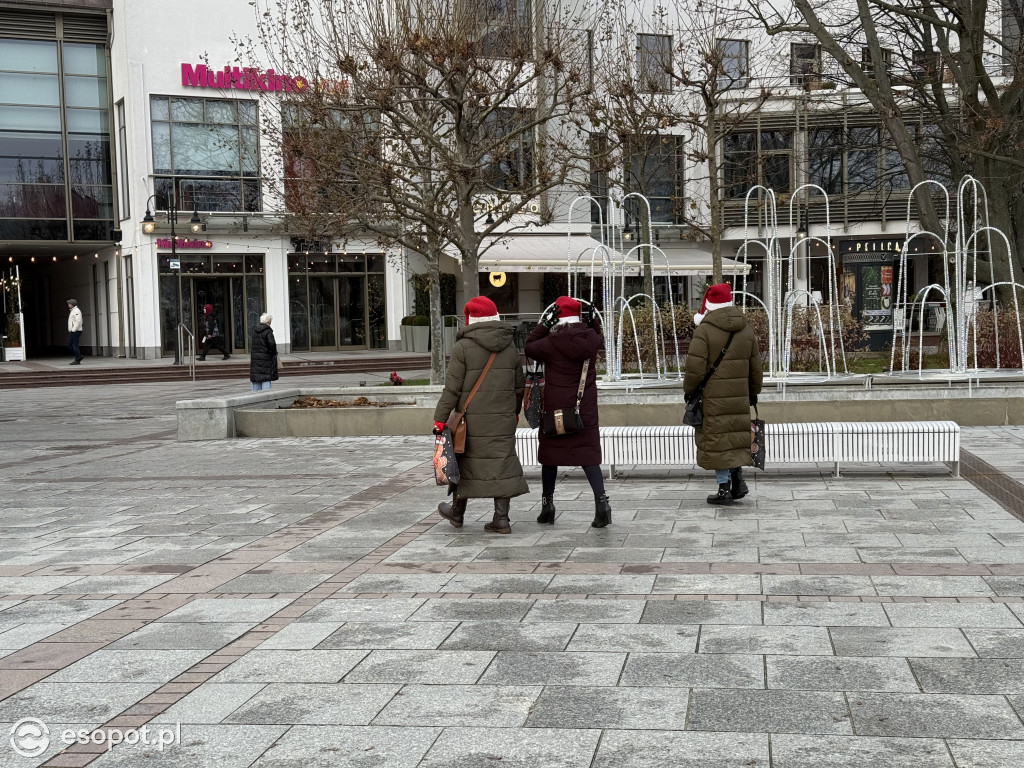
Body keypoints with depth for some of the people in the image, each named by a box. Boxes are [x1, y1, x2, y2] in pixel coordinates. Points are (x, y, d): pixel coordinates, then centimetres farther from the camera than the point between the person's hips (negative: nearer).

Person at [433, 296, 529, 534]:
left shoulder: (462, 347, -9)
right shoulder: (510, 347, 6)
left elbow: (452, 388, -11)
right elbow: (519, 385, 13)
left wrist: (440, 418, -5)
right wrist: (515, 411, 27)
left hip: (472, 419, -3)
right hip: (503, 419, 3)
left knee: (465, 461, 11)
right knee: (502, 463, 5)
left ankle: (457, 512, 27)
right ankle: (501, 518, 2)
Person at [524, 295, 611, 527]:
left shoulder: (552, 342, -14)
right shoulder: (591, 338, -2)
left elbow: (529, 348, 2)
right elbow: (600, 341, 21)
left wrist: (544, 324, -1)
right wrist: (593, 321, 14)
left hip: (555, 408, -2)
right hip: (585, 408, 2)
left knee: (550, 454, 12)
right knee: (588, 454, 3)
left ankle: (547, 504, 20)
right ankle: (601, 499, -16)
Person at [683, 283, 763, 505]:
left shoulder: (704, 330, -11)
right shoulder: (746, 330, 8)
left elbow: (695, 368, -13)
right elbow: (755, 366, 15)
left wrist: (689, 389, 2)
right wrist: (754, 392, 25)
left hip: (713, 398, -5)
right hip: (739, 396, 5)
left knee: (716, 439, 1)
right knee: (737, 436, 17)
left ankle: (724, 487, 3)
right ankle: (737, 479, 10)